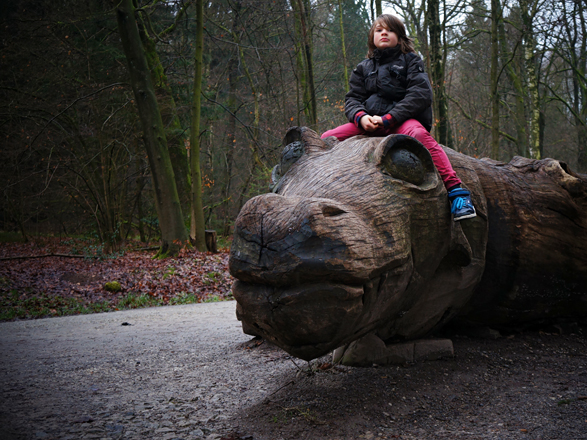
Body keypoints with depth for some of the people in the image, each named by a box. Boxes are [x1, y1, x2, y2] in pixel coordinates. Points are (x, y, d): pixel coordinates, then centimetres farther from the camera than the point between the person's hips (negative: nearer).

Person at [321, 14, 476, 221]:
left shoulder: (410, 60, 8)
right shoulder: (364, 67, 21)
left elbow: (421, 94, -6)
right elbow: (352, 98, 13)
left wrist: (388, 118, -18)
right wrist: (361, 117, -13)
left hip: (402, 119, -4)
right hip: (369, 122, 5)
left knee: (419, 134, -38)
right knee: (326, 139, -12)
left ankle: (456, 190, -41)